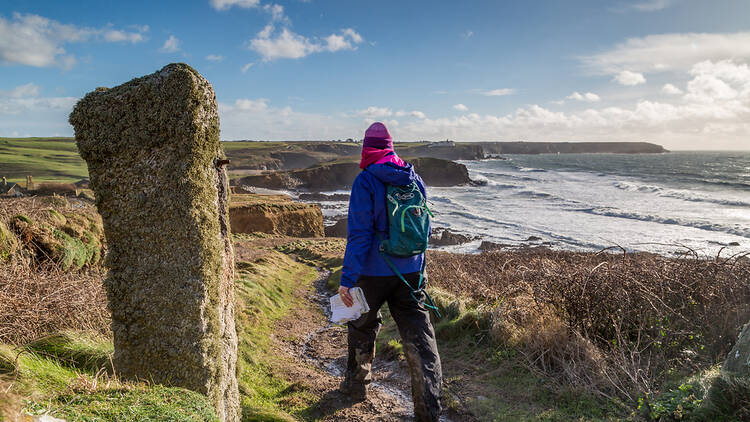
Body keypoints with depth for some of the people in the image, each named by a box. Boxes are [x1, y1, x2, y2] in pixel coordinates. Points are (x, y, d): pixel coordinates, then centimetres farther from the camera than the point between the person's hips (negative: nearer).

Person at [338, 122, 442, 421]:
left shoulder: (366, 181, -13)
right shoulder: (414, 179, 5)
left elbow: (359, 233, -19)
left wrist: (347, 279, -17)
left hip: (374, 272, -4)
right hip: (410, 271, 4)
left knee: (362, 327, 19)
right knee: (419, 338, 5)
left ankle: (356, 385, 38)